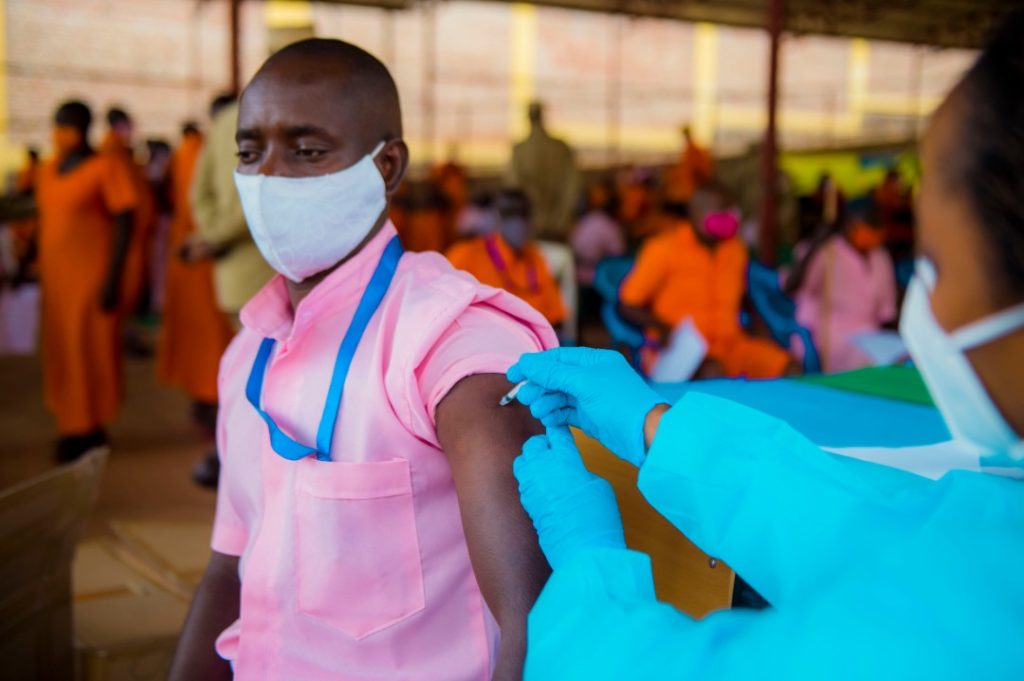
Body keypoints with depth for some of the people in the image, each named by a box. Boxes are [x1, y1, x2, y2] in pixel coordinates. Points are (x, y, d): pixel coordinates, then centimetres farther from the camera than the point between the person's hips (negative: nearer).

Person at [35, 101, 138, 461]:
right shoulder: (48, 169, 9)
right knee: (62, 350, 9)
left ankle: (91, 430, 10)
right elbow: (45, 219, 17)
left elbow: (125, 223, -13)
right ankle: (73, 426, 19)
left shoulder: (106, 168, -11)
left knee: (91, 350, -1)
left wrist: (113, 279, -17)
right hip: (56, 274, 7)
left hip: (91, 274, -7)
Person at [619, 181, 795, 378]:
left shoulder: (735, 249, 9)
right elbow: (628, 305, -3)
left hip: (729, 343, 6)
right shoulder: (664, 249, -7)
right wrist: (666, 330, -19)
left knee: (789, 368, -17)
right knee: (713, 372, -37)